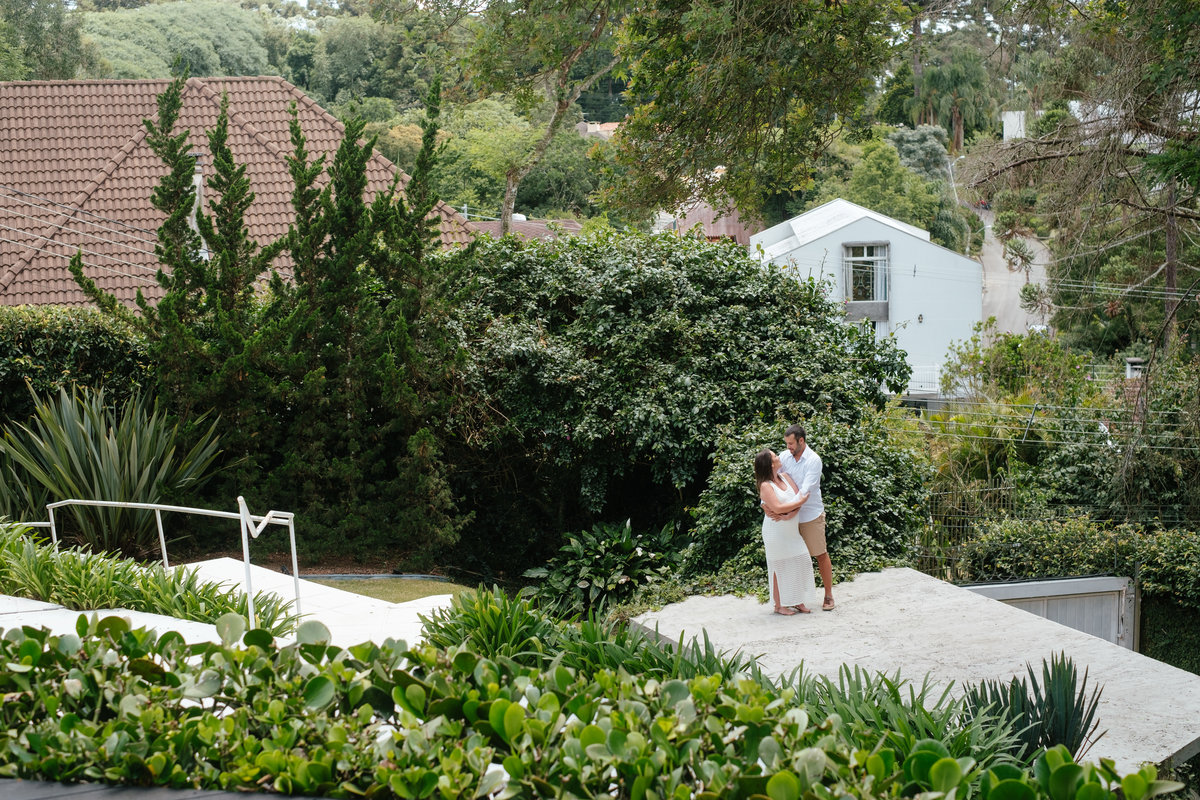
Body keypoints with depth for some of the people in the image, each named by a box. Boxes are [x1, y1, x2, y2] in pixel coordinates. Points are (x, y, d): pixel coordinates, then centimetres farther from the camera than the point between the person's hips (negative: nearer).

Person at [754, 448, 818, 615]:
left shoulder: (785, 477, 6)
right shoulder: (765, 486, -14)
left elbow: (798, 497, 0)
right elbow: (778, 508, -23)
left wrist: (789, 515, -17)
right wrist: (800, 502, -14)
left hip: (791, 530, 7)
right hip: (776, 532, -7)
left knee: (802, 561, 4)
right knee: (779, 567, -1)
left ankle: (798, 601, 13)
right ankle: (779, 605, 9)